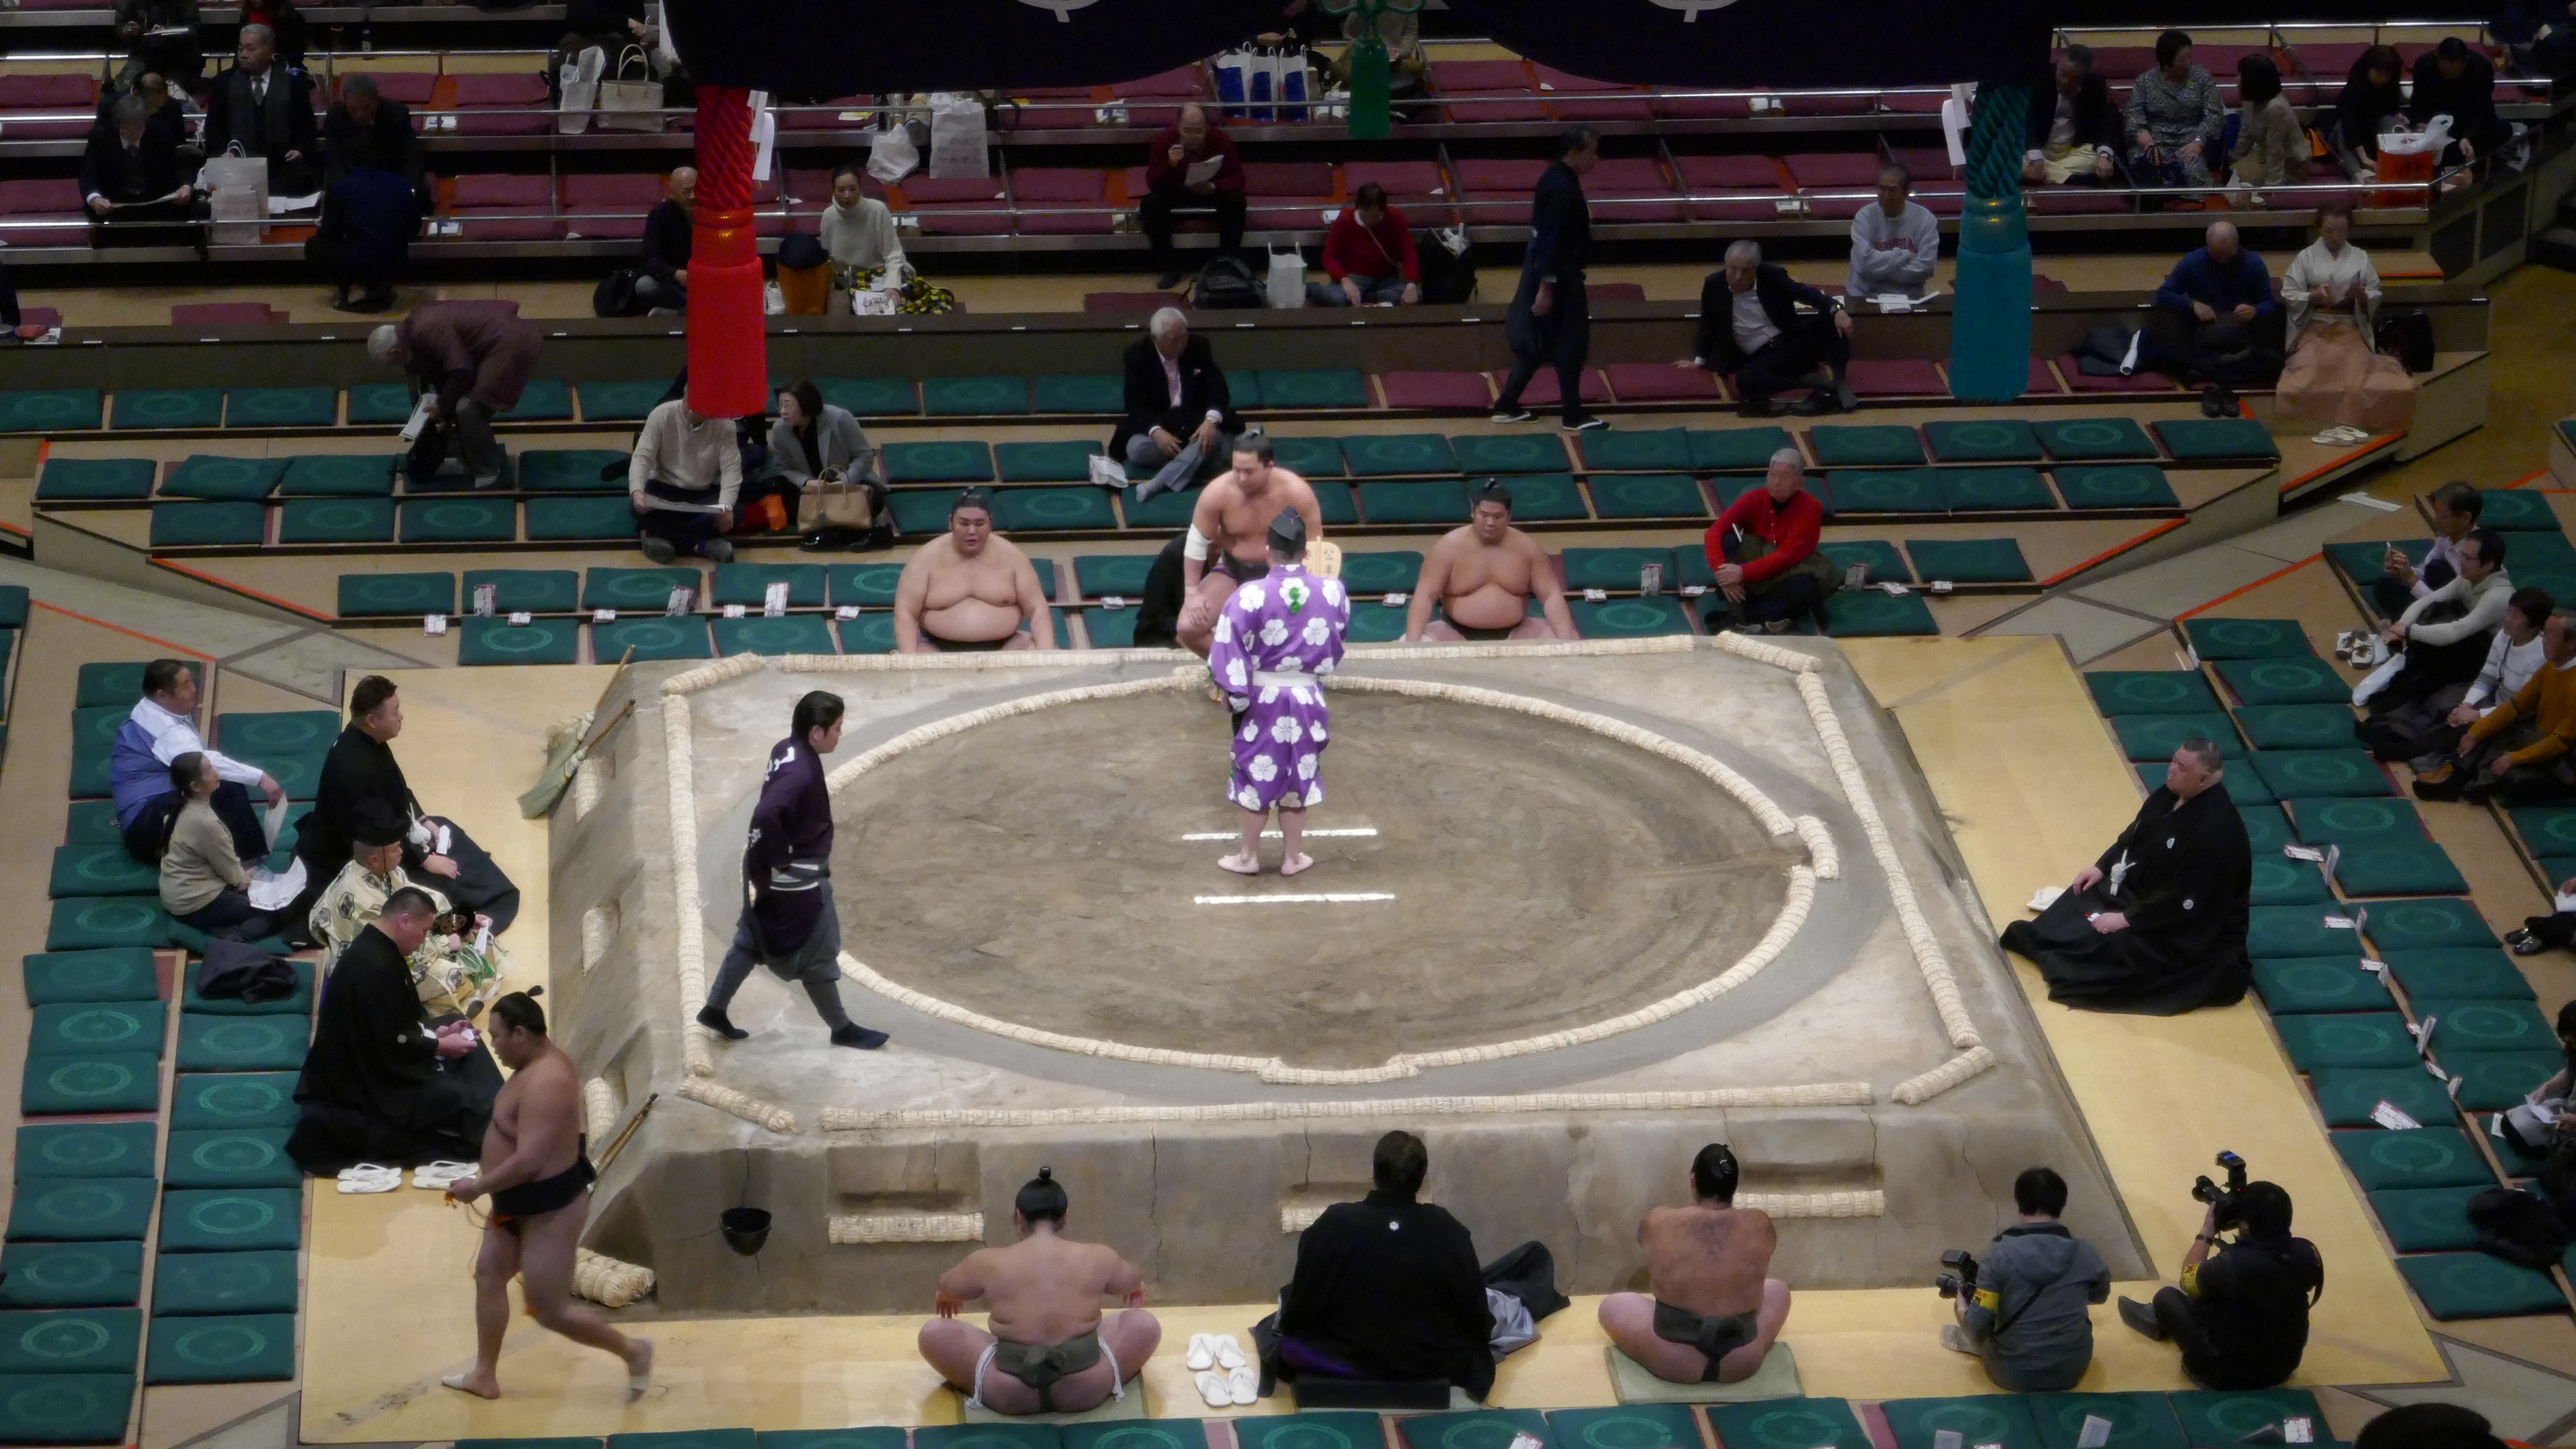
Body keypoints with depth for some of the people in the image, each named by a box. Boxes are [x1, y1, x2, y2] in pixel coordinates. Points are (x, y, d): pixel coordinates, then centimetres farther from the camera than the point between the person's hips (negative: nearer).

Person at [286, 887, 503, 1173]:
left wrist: (437, 1032, 6)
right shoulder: (373, 967, -28)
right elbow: (391, 1044, -25)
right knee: (458, 1099, -17)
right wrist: (439, 1046, -12)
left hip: (367, 1062, 11)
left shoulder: (375, 949, 4)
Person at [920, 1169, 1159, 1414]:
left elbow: (947, 1290, 19)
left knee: (934, 1333, 15)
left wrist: (945, 1297, 43)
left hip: (1008, 1397, -1)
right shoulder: (1098, 1259, -1)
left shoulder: (988, 1263, -4)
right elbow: (1134, 1283, 23)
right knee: (1145, 1324, 20)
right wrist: (1137, 1287, 47)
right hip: (1086, 1392, 1)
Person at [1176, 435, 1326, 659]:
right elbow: (1196, 543, -7)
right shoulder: (1217, 493, -21)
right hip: (1232, 570, 1)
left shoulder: (1297, 493, -23)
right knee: (1188, 629, -17)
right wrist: (1192, 593, -7)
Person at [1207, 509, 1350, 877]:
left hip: (1260, 698, -2)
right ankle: (1292, 857, 23)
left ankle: (1249, 856, 22)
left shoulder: (1249, 596, -19)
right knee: (1297, 778, 15)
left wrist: (1231, 693, -2)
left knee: (1256, 777, 12)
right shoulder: (1331, 592, -9)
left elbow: (1229, 653, -15)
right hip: (1308, 699, 2)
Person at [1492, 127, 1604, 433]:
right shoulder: (1563, 189, -22)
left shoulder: (1554, 179, 9)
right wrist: (1546, 287, -24)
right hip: (1558, 276, -10)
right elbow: (1552, 241, -24)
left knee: (1534, 343, 16)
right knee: (1570, 344, 0)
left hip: (1541, 269, 10)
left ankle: (1506, 406, 21)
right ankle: (1572, 415, 8)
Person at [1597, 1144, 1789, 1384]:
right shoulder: (1759, 1224, -8)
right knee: (1777, 1289, 30)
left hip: (1672, 1362, -2)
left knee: (1612, 1305, 25)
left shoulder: (1658, 1223, -11)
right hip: (1742, 1364, 2)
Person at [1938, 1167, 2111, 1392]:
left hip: (2013, 1376, -2)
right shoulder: (2085, 1253, -8)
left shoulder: (1999, 1255, -17)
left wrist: (1961, 1309, 8)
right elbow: (2100, 1295, 15)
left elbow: (1978, 1326, -15)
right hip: (2072, 1372, 2)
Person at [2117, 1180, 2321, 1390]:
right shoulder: (2307, 1254, -17)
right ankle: (2162, 1321, 51)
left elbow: (2188, 1280, -8)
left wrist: (2207, 1231, 3)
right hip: (2284, 1366, 6)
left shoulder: (2232, 1264, -31)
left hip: (2232, 1375, -6)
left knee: (2167, 1297, 9)